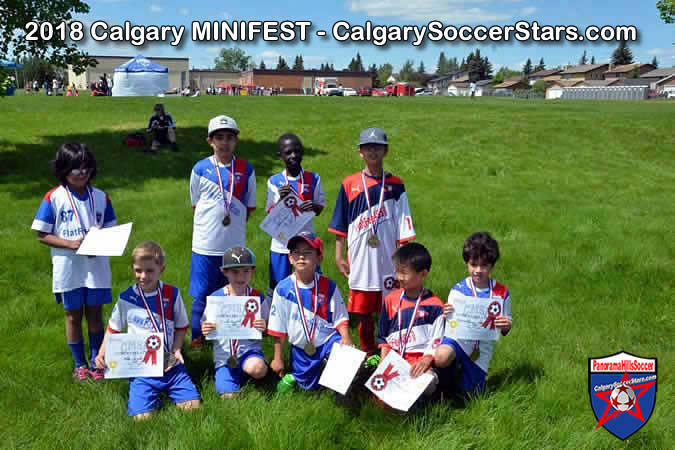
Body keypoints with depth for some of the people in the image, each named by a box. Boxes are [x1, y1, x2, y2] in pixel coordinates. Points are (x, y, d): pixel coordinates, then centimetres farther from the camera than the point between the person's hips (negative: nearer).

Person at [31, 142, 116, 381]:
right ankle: (79, 365, 25)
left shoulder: (100, 197, 0)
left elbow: (110, 230, 6)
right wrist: (71, 244, -20)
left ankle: (96, 362, 24)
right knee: (73, 315, 11)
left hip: (96, 266, 2)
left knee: (94, 313, 11)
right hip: (69, 268, -1)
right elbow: (42, 235, -6)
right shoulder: (53, 198, -8)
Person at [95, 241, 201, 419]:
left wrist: (176, 349, -7)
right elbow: (113, 329, 10)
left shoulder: (172, 294, -2)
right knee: (143, 416, -17)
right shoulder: (126, 299, -3)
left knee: (193, 406, -13)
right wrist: (102, 354, -4)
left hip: (171, 364, 1)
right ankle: (153, 392, 15)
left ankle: (165, 389, 17)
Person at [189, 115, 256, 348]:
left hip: (235, 244, 2)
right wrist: (211, 224, 1)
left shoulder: (246, 170, 2)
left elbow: (249, 207, 9)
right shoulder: (200, 169, -1)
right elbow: (195, 204, 7)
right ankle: (197, 337, 18)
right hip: (206, 244, -1)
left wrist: (234, 224, 4)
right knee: (201, 294, 4)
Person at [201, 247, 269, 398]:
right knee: (229, 395, -13)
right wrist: (204, 331, -18)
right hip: (224, 354, 1)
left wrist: (264, 328, -18)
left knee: (257, 368, -34)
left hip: (249, 349, -1)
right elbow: (205, 326, 6)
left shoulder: (258, 298, -3)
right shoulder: (216, 298, -3)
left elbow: (268, 327, 6)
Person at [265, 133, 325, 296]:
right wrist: (281, 200, -21)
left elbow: (320, 208, 4)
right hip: (281, 244, 0)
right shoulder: (274, 181, -2)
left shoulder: (313, 179, -1)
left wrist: (313, 207, -19)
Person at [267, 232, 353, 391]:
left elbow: (340, 318, -3)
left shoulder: (328, 286, -10)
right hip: (300, 347, 1)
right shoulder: (283, 289, -11)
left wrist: (346, 338, -23)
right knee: (308, 386, 8)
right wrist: (277, 358, 2)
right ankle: (293, 376, 40)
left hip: (327, 339, -1)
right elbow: (278, 329, -3)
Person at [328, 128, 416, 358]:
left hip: (388, 262, 0)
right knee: (362, 312, 9)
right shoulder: (350, 184, 3)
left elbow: (403, 228, 2)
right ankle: (368, 354, 24)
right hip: (360, 262, 1)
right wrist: (339, 256, 4)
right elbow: (340, 226, 7)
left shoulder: (395, 185, 2)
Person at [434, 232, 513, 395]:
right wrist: (447, 315, -22)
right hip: (459, 338, -2)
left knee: (469, 392, 8)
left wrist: (506, 326, -17)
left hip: (482, 350, 2)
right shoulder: (458, 290, -4)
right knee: (441, 357, -36)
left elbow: (504, 332, 7)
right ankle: (455, 368, -1)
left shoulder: (501, 293, -1)